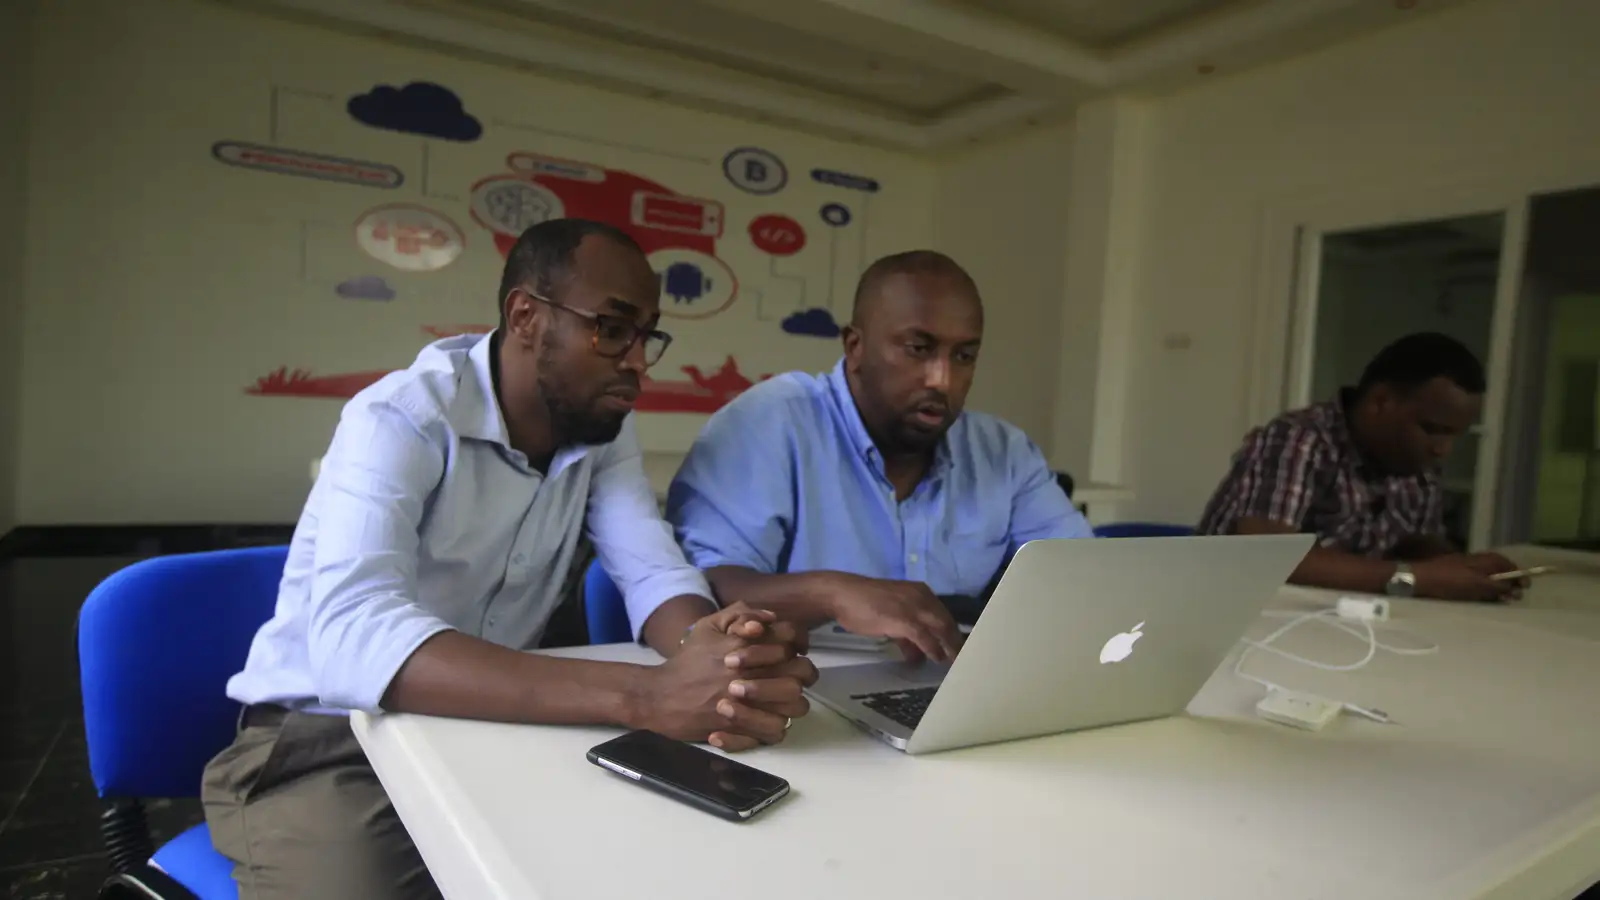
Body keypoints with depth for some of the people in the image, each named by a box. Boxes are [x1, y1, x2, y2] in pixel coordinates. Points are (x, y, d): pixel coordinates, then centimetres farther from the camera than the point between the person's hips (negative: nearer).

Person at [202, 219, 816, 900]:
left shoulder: (604, 429, -2)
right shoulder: (399, 421, -22)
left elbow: (655, 572, -9)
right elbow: (353, 639, -36)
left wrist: (707, 651, -34)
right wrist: (645, 695, -45)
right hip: (328, 744, -4)